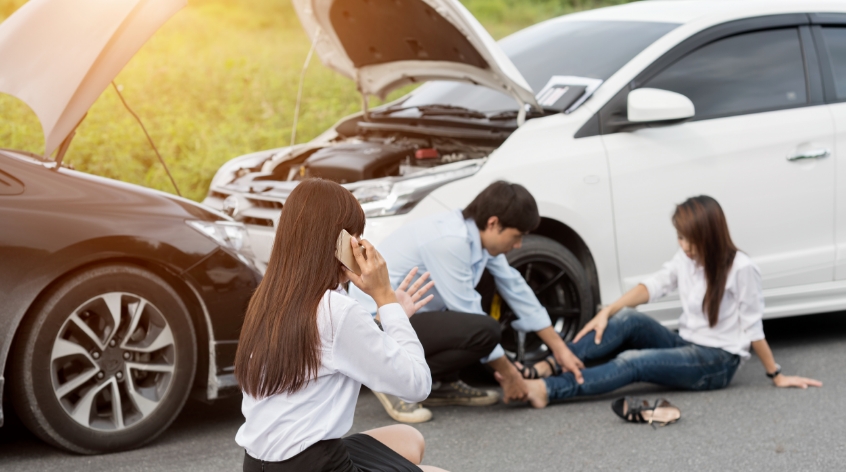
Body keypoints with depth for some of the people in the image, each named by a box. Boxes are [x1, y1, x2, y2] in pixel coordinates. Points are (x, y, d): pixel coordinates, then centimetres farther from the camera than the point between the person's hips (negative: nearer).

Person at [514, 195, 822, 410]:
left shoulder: (741, 269, -16)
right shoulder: (686, 259, 4)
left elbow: (753, 329, -11)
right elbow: (654, 286, -1)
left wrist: (777, 376, -5)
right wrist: (607, 312, -14)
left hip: (718, 362, -7)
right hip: (686, 345, 7)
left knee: (633, 362, -27)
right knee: (628, 319, -19)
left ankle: (546, 390, -39)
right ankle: (546, 368, -29)